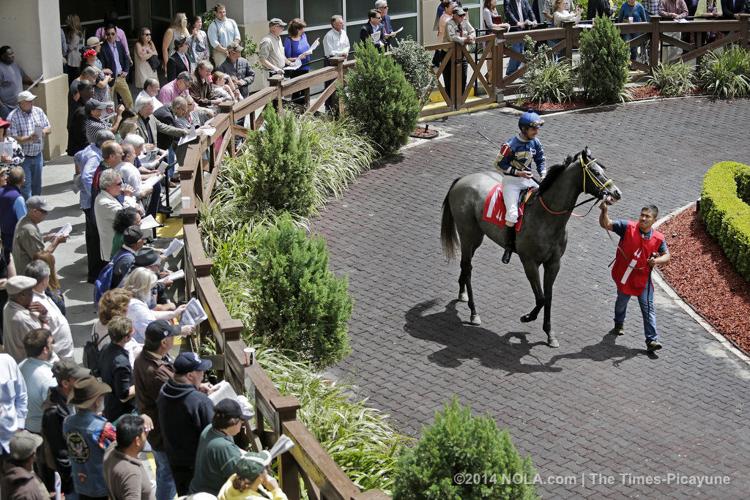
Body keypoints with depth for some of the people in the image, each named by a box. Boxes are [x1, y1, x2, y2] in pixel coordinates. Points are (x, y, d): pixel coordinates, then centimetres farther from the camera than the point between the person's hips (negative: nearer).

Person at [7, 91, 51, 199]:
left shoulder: (38, 111, 4)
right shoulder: (13, 117, -12)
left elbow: (49, 128, 12)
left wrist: (44, 131, -12)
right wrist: (29, 139, -29)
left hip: (37, 155, 5)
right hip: (23, 157, -5)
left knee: (37, 185, 16)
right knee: (26, 186, -3)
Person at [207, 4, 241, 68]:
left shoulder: (232, 22, 11)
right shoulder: (213, 26, -2)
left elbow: (237, 37, 9)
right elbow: (214, 43, -9)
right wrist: (225, 50, -14)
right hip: (220, 54, -4)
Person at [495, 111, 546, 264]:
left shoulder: (535, 143, 0)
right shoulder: (511, 145, -19)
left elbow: (540, 160, 13)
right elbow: (499, 164, -12)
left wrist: (543, 175, -5)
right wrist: (518, 172, -19)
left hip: (527, 178, 6)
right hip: (511, 181, -6)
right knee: (512, 213, -22)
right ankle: (509, 247, -8)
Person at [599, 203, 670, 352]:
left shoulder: (658, 238, -10)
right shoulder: (628, 227, -15)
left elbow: (666, 255, 2)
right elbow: (606, 224, -17)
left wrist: (657, 260, -21)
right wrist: (604, 211, -38)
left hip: (643, 279, -1)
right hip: (624, 276, 1)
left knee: (648, 308, -5)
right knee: (621, 302, 23)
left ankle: (652, 340, -3)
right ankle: (619, 325, 52)